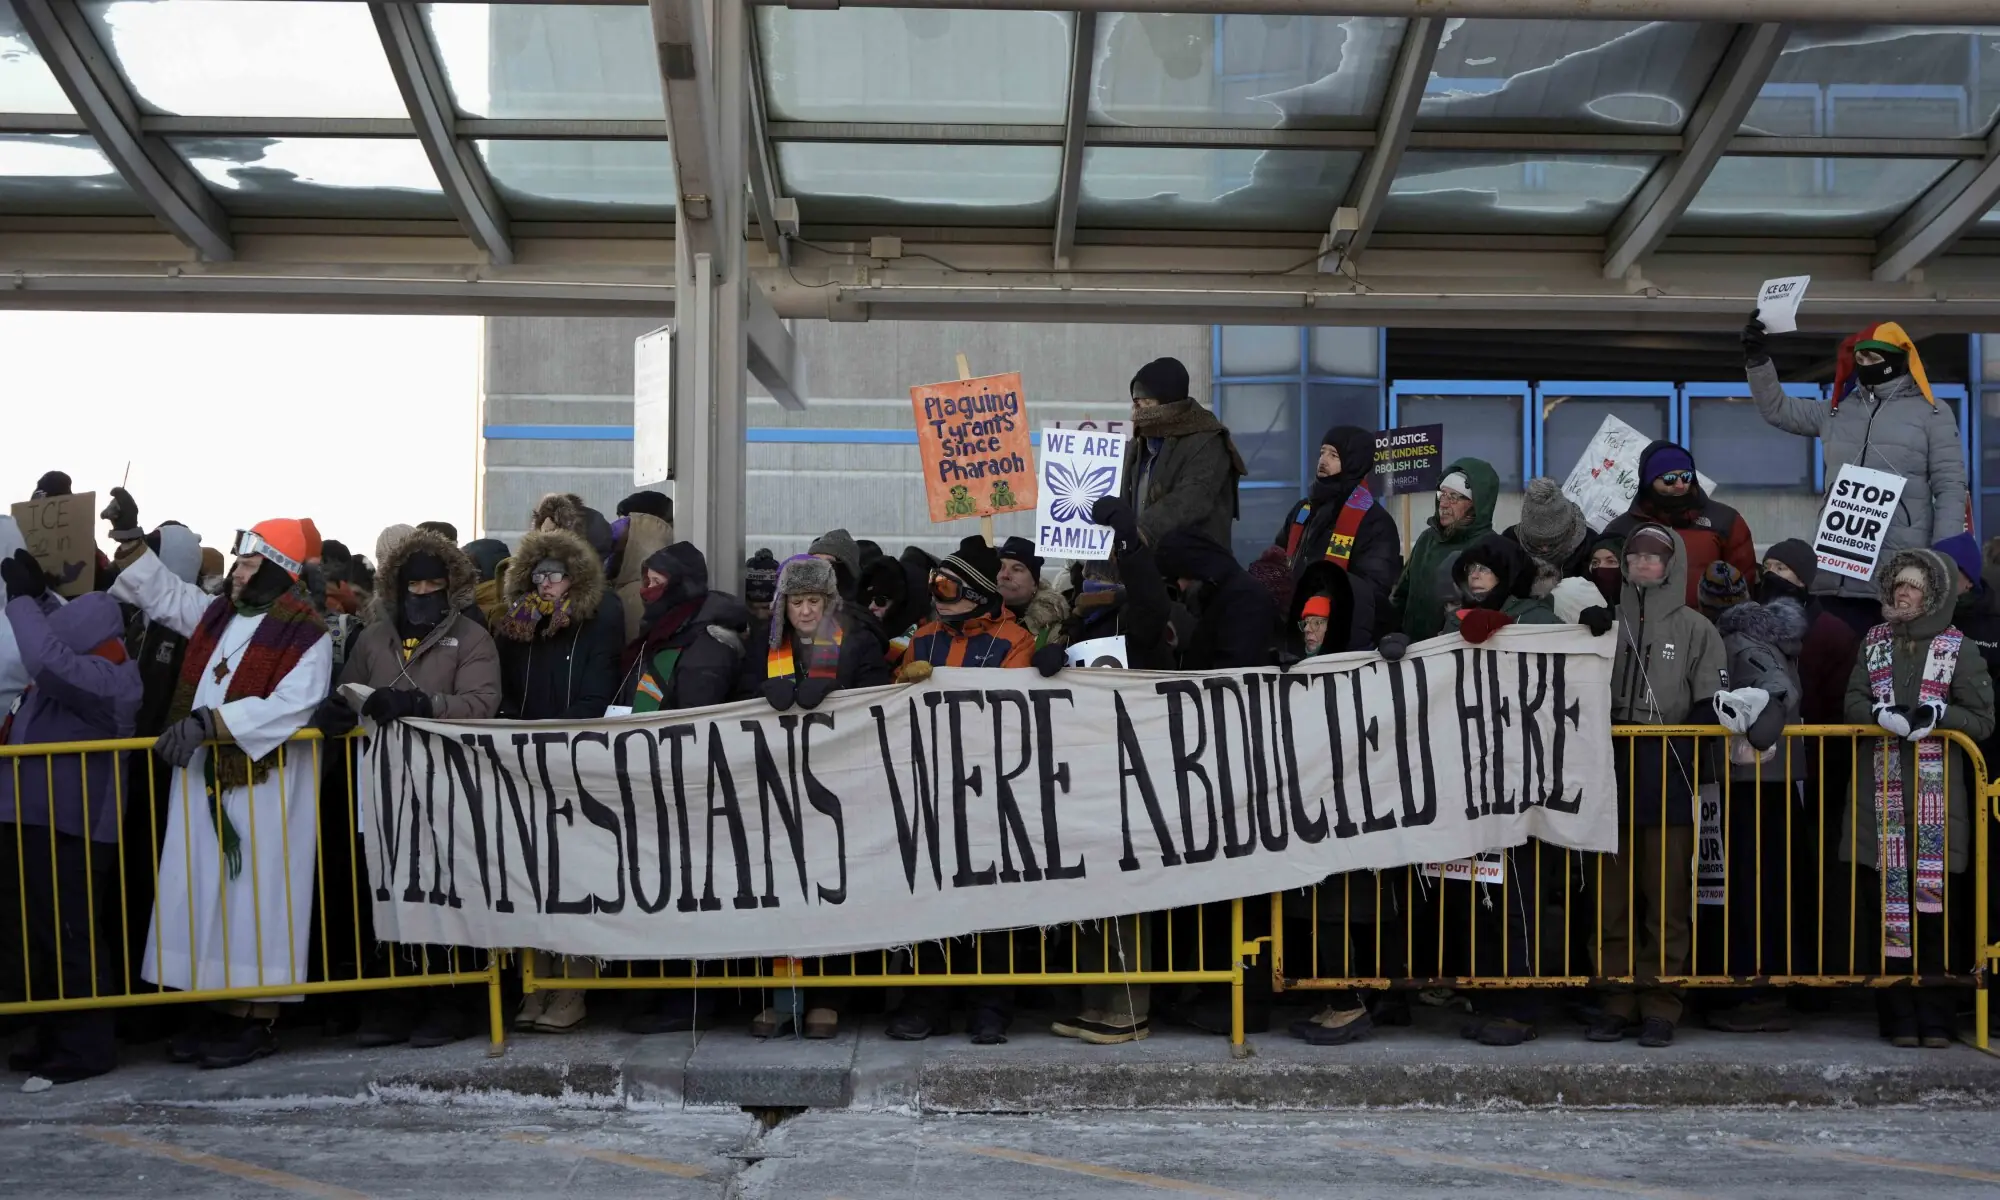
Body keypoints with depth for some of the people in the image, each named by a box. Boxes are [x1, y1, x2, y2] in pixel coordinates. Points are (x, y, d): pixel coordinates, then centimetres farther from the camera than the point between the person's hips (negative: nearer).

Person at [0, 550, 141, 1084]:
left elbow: (48, 659, -35)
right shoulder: (83, 668, 10)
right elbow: (50, 643, 31)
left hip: (67, 828, -10)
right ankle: (55, 1036, 25)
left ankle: (87, 1045, 5)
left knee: (68, 938, -4)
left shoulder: (105, 679, -19)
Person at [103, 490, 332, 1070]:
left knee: (256, 900, -3)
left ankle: (257, 1021, 4)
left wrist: (208, 722, -27)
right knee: (204, 896, 10)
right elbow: (162, 591, 26)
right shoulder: (216, 613, 13)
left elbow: (288, 707, -24)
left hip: (263, 787, -8)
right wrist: (129, 537, 16)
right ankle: (223, 1008, 18)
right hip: (202, 782, 8)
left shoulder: (304, 636, -12)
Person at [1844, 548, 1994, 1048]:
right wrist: (1882, 714, -13)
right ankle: (1899, 1016, 7)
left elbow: (1983, 720, 2)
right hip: (1883, 790, 2)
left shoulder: (1957, 650, 3)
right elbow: (1853, 702, 7)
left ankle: (1935, 1017, 6)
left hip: (1936, 793, -2)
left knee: (1933, 903, -2)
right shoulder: (1874, 643, 13)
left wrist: (1939, 714, -15)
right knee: (1890, 901, 0)